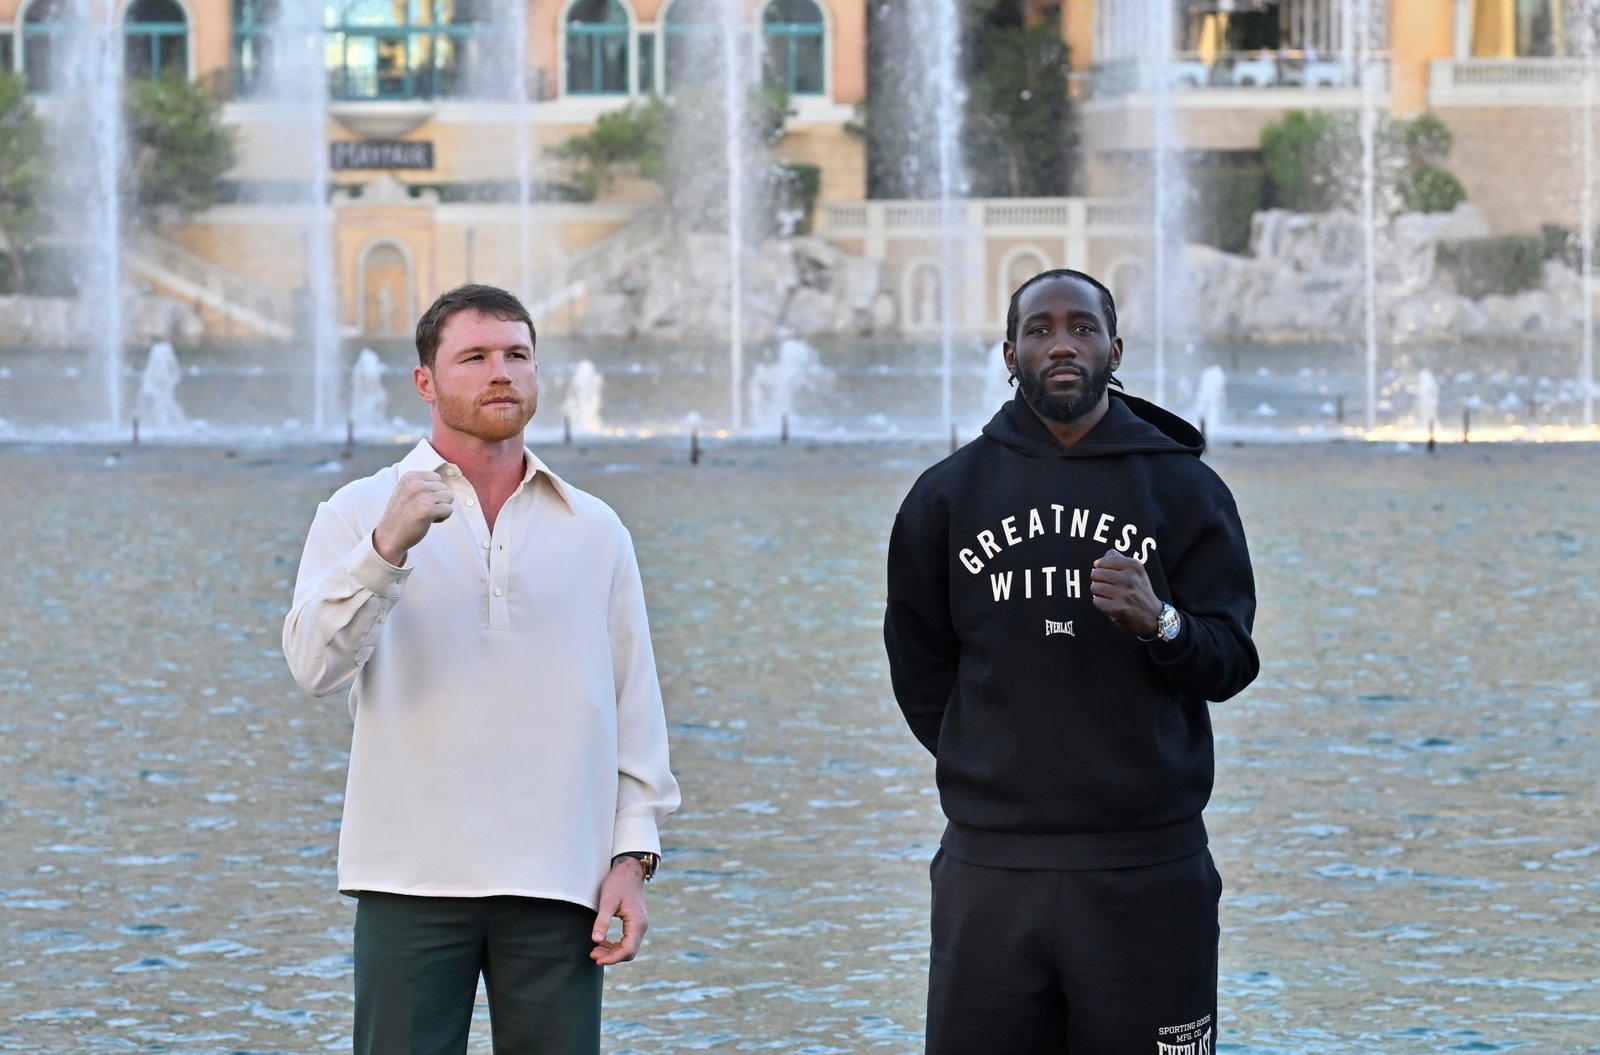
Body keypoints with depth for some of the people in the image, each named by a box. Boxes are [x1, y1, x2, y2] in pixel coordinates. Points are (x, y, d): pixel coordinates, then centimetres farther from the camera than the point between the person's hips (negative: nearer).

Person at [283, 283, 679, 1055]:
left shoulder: (594, 530, 12)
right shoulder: (361, 514, 4)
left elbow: (635, 706, 11)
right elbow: (315, 664, -11)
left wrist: (632, 855, 2)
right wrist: (388, 547, -24)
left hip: (557, 882, 2)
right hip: (412, 878, -2)